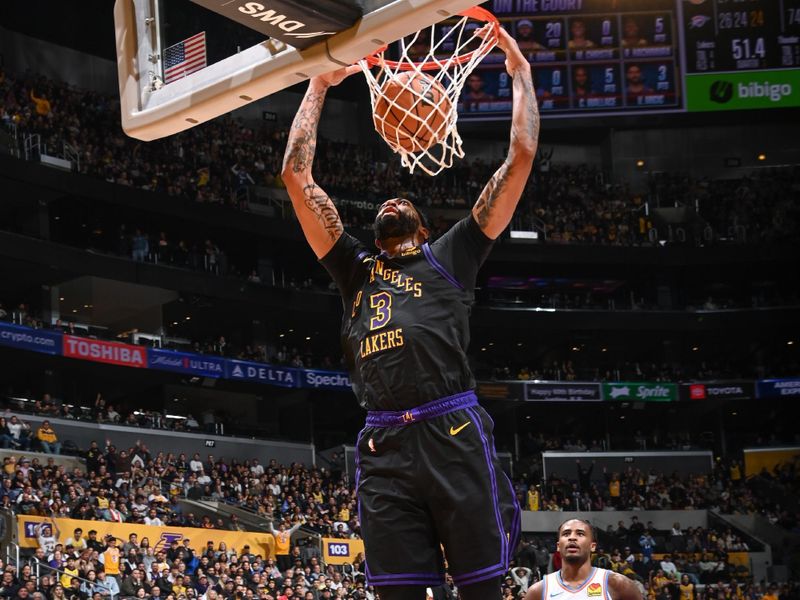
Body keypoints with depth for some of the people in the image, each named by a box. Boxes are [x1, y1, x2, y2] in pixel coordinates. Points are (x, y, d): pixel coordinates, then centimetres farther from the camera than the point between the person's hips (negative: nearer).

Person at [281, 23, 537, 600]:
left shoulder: (450, 256, 20)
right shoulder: (355, 268, 27)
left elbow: (521, 156, 17)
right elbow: (297, 174, 26)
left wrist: (520, 69, 24)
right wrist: (319, 84, 29)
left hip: (454, 434, -2)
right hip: (384, 446, 3)